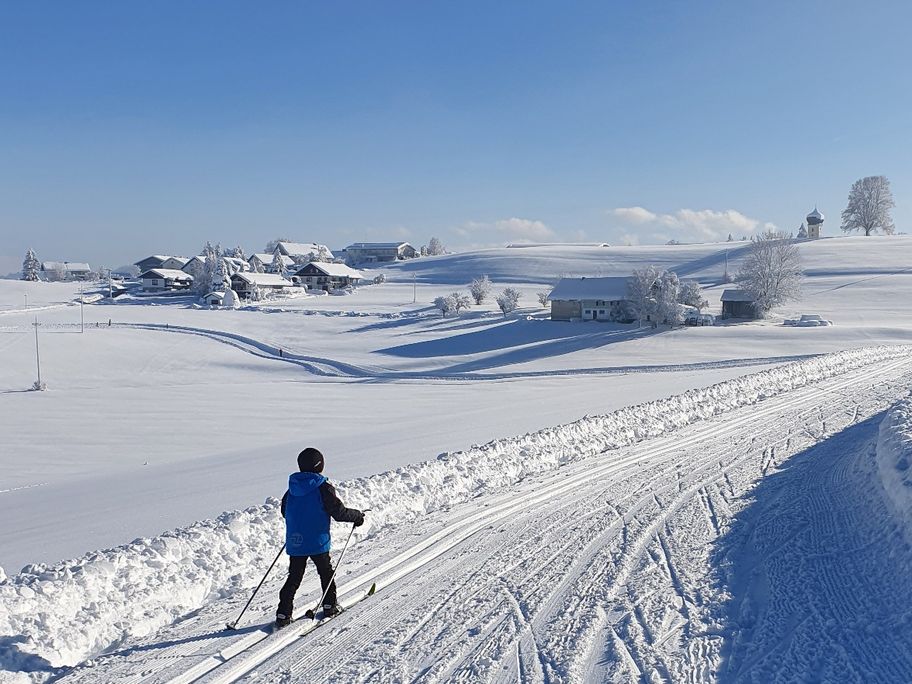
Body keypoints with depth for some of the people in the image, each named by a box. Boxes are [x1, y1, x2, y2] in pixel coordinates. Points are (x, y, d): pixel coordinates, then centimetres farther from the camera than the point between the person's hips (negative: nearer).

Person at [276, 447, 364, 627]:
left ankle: (283, 614, 4)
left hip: (294, 543, 4)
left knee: (294, 577, 10)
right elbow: (339, 512, -13)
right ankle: (329, 606, 23)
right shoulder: (323, 487, -13)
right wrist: (357, 516, 4)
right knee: (326, 572, 17)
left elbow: (284, 511, 15)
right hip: (317, 542, -4)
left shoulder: (292, 487, 3)